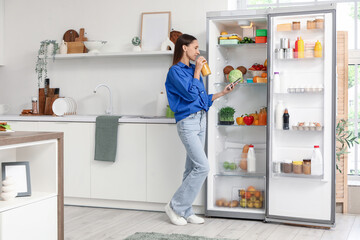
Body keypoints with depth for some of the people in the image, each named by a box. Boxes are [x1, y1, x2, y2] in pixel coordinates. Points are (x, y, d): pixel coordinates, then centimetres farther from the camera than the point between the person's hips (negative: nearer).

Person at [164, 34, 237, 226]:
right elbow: (190, 95, -16)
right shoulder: (175, 71, -7)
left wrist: (222, 93, 17)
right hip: (187, 122, -8)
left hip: (200, 121, 8)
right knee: (202, 167, -14)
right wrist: (197, 71, -9)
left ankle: (186, 211, 15)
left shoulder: (193, 70, 16)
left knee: (193, 168, 8)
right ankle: (175, 206, -2)